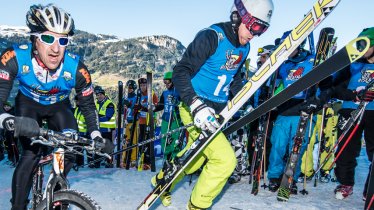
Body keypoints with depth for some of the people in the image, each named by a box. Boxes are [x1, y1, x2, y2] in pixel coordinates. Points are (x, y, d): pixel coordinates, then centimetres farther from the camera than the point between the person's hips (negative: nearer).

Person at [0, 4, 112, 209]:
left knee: (71, 150, -12)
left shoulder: (76, 68, -31)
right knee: (31, 154, -19)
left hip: (59, 106, 2)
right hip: (28, 104, -1)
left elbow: (87, 104, -15)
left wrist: (96, 135, -24)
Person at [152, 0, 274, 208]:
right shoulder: (211, 37, -19)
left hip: (217, 111, 8)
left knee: (194, 158, 22)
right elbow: (180, 72, -23)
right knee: (225, 160, -14)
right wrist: (196, 106, -33)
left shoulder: (244, 47, 5)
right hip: (196, 108, -8)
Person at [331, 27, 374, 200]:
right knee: (346, 151, 4)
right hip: (351, 111, 1)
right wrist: (355, 95, -14)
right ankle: (345, 184, 21)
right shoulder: (354, 65, 10)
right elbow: (336, 87, 2)